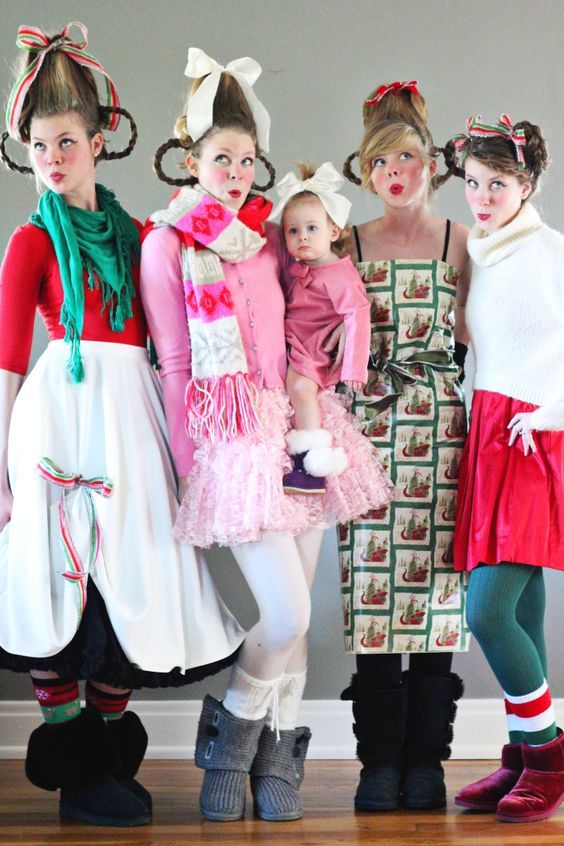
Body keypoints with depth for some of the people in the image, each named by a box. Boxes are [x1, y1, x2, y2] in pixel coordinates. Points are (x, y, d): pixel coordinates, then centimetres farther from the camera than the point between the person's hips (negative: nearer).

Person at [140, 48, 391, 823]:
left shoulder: (268, 235, 12)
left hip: (297, 427, 5)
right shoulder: (167, 246, -3)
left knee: (295, 615, 5)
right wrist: (189, 466, -2)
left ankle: (275, 758, 18)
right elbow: (174, 366, -2)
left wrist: (314, 420, 13)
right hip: (231, 439, -5)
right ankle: (232, 731, 13)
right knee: (287, 615, -12)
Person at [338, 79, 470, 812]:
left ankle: (424, 762, 5)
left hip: (441, 428, -1)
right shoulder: (349, 245, 12)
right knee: (373, 584, -3)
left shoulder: (461, 242, 9)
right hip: (369, 428, 1)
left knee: (435, 585, -3)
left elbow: (476, 337, 7)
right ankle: (379, 762, 4)